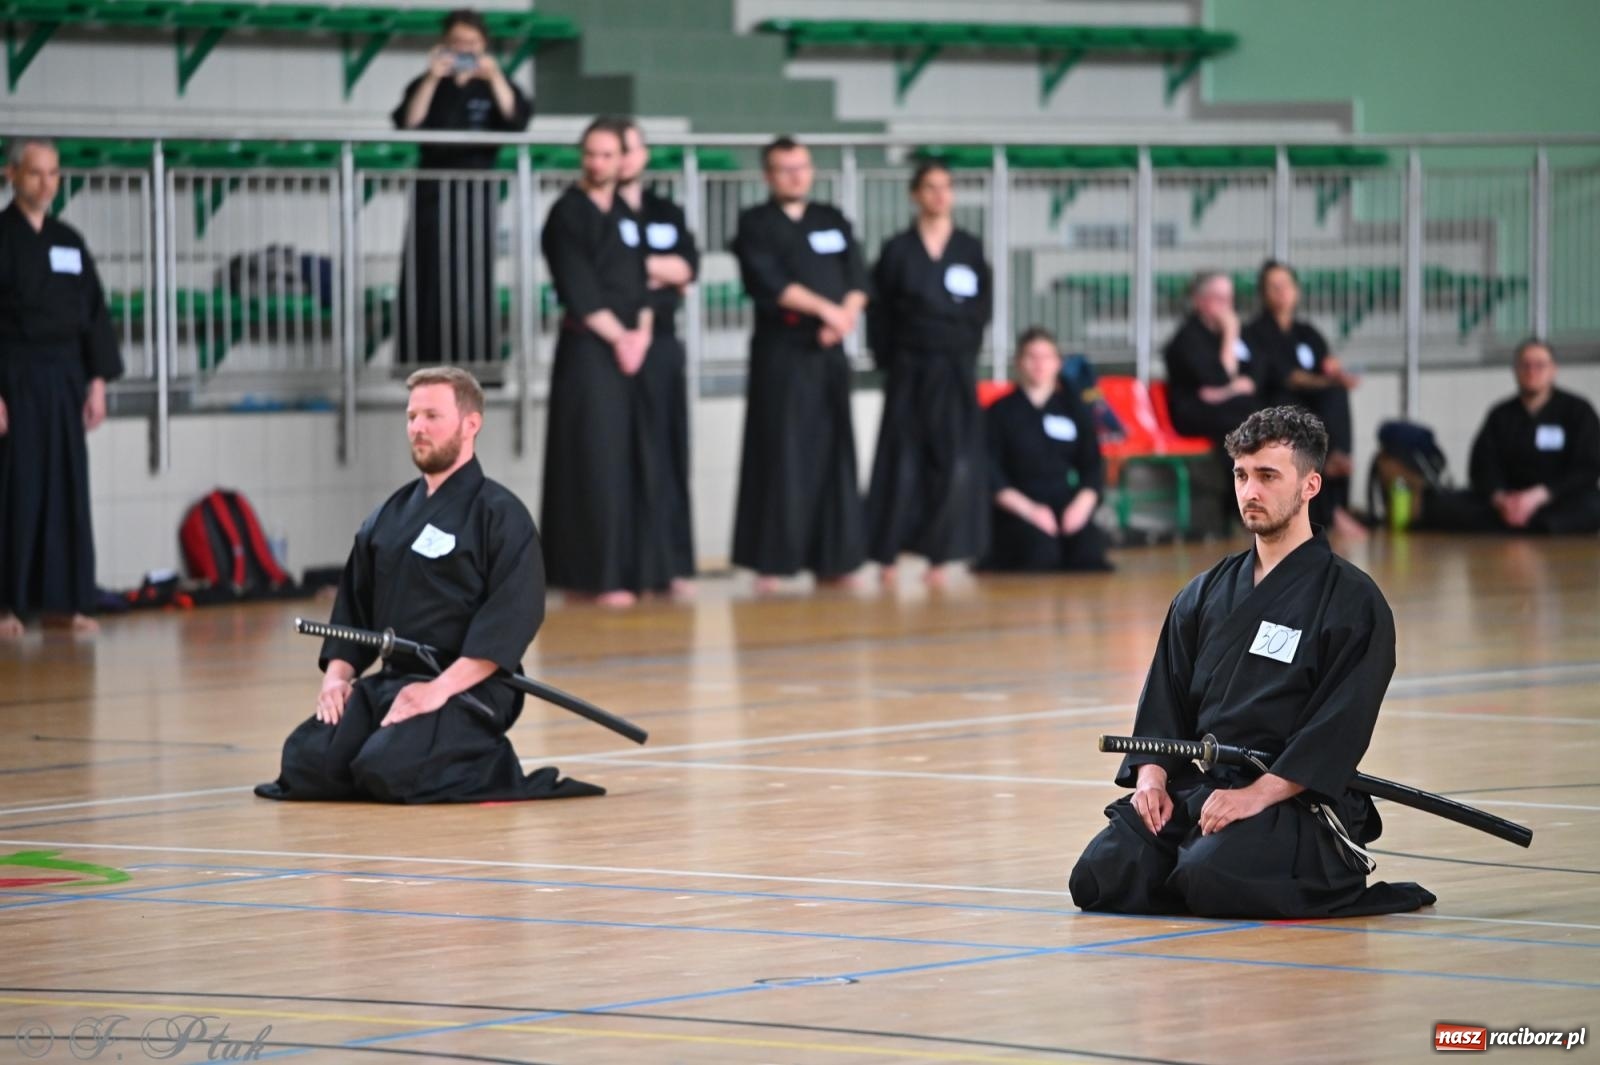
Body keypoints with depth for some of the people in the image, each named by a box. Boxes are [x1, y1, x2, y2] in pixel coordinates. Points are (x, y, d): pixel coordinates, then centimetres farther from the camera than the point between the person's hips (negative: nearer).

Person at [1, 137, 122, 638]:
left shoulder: (69, 241, 12)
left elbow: (95, 314, 14)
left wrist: (98, 381, 5)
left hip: (64, 380, 5)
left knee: (68, 491, 5)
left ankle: (68, 601, 10)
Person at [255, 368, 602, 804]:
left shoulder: (499, 513, -6)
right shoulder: (388, 518, 16)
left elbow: (512, 618, -16)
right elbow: (352, 605, 19)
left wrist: (442, 688, -23)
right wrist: (337, 675, 1)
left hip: (467, 690, -7)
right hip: (388, 682, 7)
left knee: (389, 771, -30)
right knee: (307, 761, -14)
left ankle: (491, 768, -1)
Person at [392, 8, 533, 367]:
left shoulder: (494, 85, 8)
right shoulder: (427, 85, 8)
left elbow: (517, 119, -11)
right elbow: (408, 123, -10)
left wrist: (494, 77, -23)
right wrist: (433, 78, -19)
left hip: (477, 190, 0)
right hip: (433, 189, 0)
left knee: (473, 276, -6)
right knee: (429, 277, -5)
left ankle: (473, 360, -6)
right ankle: (427, 360, -4)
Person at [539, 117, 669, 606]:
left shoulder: (625, 213, 14)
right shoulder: (569, 214, -7)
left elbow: (639, 282, 12)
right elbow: (578, 290, -13)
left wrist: (641, 335, -3)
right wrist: (618, 337, -12)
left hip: (630, 348, 7)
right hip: (587, 350, -7)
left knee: (639, 460, 7)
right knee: (598, 462, -8)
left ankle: (639, 569, 13)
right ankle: (601, 575, -5)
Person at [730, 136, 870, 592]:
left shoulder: (833, 221, 15)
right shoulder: (756, 224, 1)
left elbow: (857, 279, 8)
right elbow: (769, 282, -12)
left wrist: (845, 318, -11)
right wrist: (826, 309, -17)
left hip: (829, 350, 5)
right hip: (781, 350, -5)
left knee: (833, 451, 4)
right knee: (780, 453, -7)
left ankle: (830, 558, 9)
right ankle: (769, 560, -4)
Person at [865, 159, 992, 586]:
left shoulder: (970, 249, 6)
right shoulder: (898, 251, 2)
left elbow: (982, 309, 8)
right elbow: (880, 313, 2)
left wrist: (963, 350, -1)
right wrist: (889, 359, -3)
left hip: (955, 370, 1)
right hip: (909, 370, -1)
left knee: (957, 465, -6)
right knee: (903, 464, -1)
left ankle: (939, 554, 1)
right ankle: (887, 555, 5)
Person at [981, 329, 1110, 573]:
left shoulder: (1076, 410, 16)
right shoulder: (1001, 412, 7)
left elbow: (1092, 466, 12)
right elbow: (991, 473, 0)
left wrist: (1082, 504, -9)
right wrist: (1028, 509, -14)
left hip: (1067, 504, 2)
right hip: (1017, 506, -2)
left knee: (1089, 550, -30)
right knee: (1043, 552, -34)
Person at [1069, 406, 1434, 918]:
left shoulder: (1352, 601, -3)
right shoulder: (1203, 596, 16)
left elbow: (1338, 727, -12)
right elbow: (1164, 702, 14)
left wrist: (1258, 794, -22)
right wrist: (1151, 776, -5)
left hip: (1291, 801, -6)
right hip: (1197, 791, 6)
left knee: (1212, 881, -34)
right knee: (1100, 877, -17)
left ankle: (1339, 881, -4)